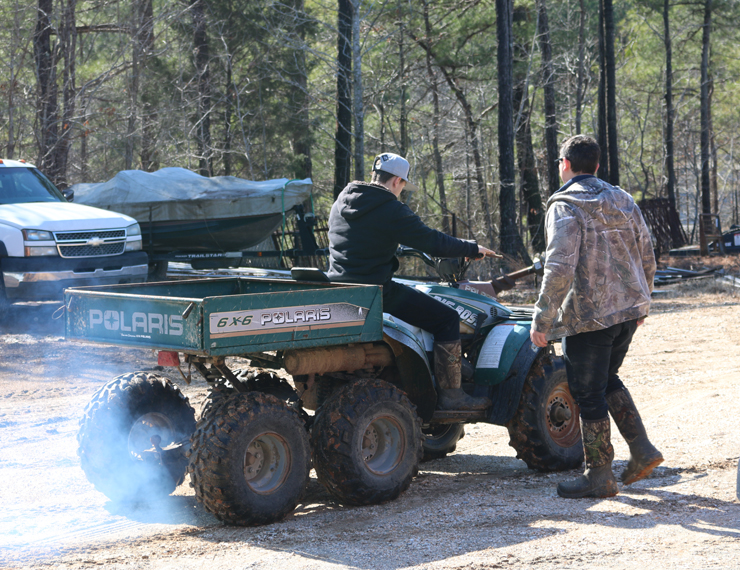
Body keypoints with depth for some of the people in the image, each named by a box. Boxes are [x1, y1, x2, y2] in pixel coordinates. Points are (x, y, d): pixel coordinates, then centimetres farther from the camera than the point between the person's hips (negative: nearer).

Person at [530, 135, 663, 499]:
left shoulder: (565, 208, -11)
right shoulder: (623, 201, 11)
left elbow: (560, 269, -21)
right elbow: (647, 258, 14)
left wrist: (542, 321, -17)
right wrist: (641, 301, 28)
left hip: (589, 315, -7)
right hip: (629, 310, 7)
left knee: (588, 393, 3)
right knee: (607, 379, 24)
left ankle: (599, 476, 9)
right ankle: (642, 450, 16)